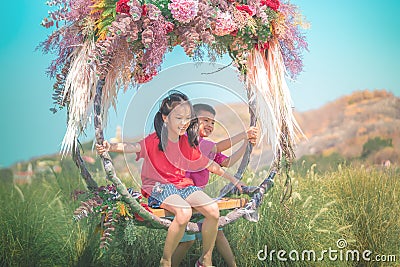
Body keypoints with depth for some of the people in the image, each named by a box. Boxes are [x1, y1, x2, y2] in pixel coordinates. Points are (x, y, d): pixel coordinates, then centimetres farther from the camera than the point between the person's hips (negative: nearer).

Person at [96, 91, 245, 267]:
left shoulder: (187, 143, 8)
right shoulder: (155, 140, -7)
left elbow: (209, 165, 17)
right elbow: (132, 147, -24)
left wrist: (233, 180, 19)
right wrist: (110, 147, -44)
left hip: (182, 184, 6)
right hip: (159, 187, -5)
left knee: (213, 211, -18)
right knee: (184, 213, -34)